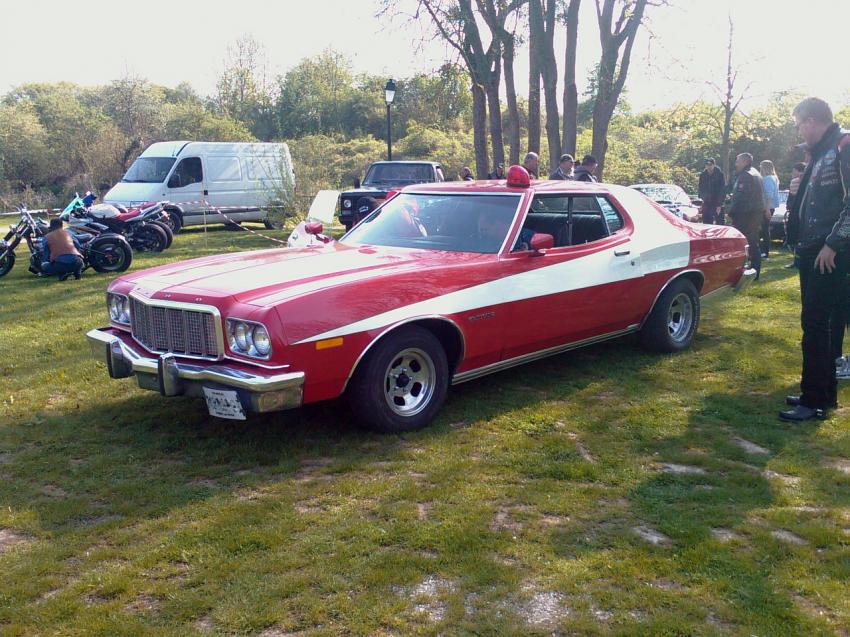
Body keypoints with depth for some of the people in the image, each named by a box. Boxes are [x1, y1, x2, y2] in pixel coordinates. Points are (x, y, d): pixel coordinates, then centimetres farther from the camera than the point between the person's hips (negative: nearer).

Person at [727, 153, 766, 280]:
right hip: (757, 212, 10)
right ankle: (755, 272, 18)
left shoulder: (745, 175, -14)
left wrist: (732, 211, -16)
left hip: (745, 215, -10)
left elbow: (740, 197, -22)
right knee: (754, 244, 13)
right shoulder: (756, 174, 19)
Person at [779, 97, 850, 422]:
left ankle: (815, 401, -2)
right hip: (813, 251, 9)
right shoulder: (820, 154, 19)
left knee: (816, 324, -8)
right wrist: (799, 191, 8)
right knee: (816, 323, 13)